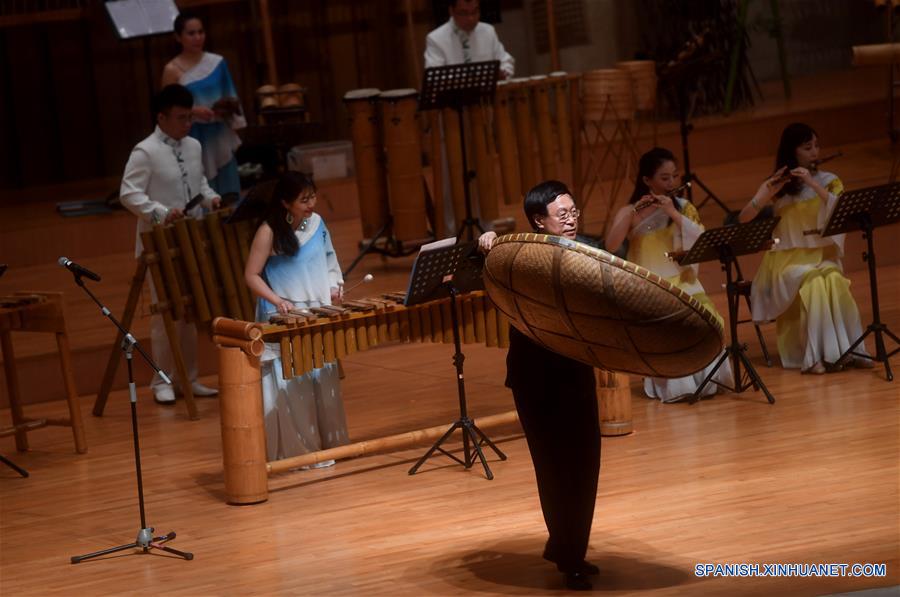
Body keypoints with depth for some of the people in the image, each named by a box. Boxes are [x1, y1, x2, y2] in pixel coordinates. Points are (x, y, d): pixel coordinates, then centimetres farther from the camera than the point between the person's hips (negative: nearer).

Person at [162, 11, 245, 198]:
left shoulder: (217, 62, 5)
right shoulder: (173, 70, -6)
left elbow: (230, 98, 16)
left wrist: (228, 108, -5)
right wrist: (194, 111, -21)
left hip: (220, 136, 4)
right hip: (194, 138, -4)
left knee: (229, 195, 5)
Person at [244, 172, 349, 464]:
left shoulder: (316, 223, 2)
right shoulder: (269, 232, -13)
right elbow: (251, 275, -11)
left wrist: (334, 286, -1)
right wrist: (277, 300, -24)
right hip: (285, 320, -6)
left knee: (322, 382, 12)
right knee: (291, 387, -6)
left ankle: (324, 444, 24)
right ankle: (295, 451, 1)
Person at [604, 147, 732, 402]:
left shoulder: (684, 207, 9)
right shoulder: (629, 212, 3)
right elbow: (610, 246, -12)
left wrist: (673, 213, -14)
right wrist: (633, 213, -21)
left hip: (682, 282, 2)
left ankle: (705, 378, -14)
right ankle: (673, 385, -22)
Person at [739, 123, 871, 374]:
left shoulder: (829, 181, 6)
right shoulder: (775, 186, 4)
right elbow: (743, 220, -6)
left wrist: (813, 184, -20)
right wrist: (768, 194, -20)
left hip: (823, 256, 1)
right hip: (788, 259, -1)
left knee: (833, 280, -33)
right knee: (815, 282, -33)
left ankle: (848, 349, -29)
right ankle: (814, 356, -33)